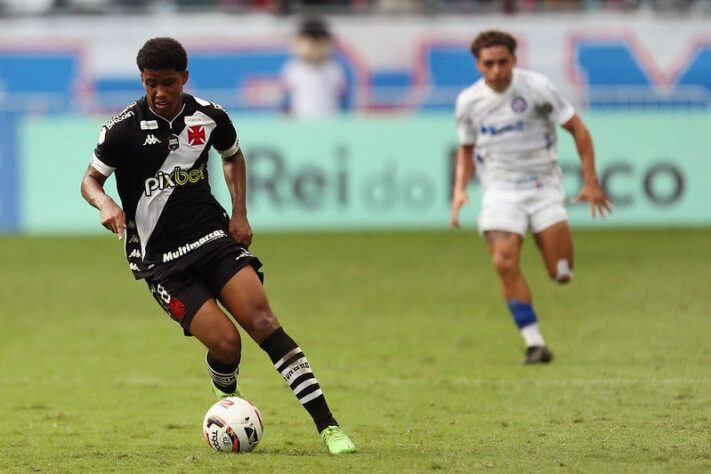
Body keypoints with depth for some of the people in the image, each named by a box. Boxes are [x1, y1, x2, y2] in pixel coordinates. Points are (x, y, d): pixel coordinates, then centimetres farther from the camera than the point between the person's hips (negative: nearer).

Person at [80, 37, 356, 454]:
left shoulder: (209, 117, 1)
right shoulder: (125, 129, -10)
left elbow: (233, 156, 22)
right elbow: (91, 179, 2)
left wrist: (240, 212, 10)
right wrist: (106, 204, -21)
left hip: (213, 237, 3)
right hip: (161, 260, -2)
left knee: (262, 321, -17)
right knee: (225, 342, -18)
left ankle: (327, 426, -20)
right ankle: (228, 400, 19)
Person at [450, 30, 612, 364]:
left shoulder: (536, 87, -9)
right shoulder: (468, 101, 0)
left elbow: (578, 129, -3)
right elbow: (466, 148, 17)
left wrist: (590, 181, -8)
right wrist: (459, 190, 1)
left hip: (543, 186, -1)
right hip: (499, 190, 2)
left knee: (561, 274, -9)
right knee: (505, 263, -20)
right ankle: (534, 343, -12)